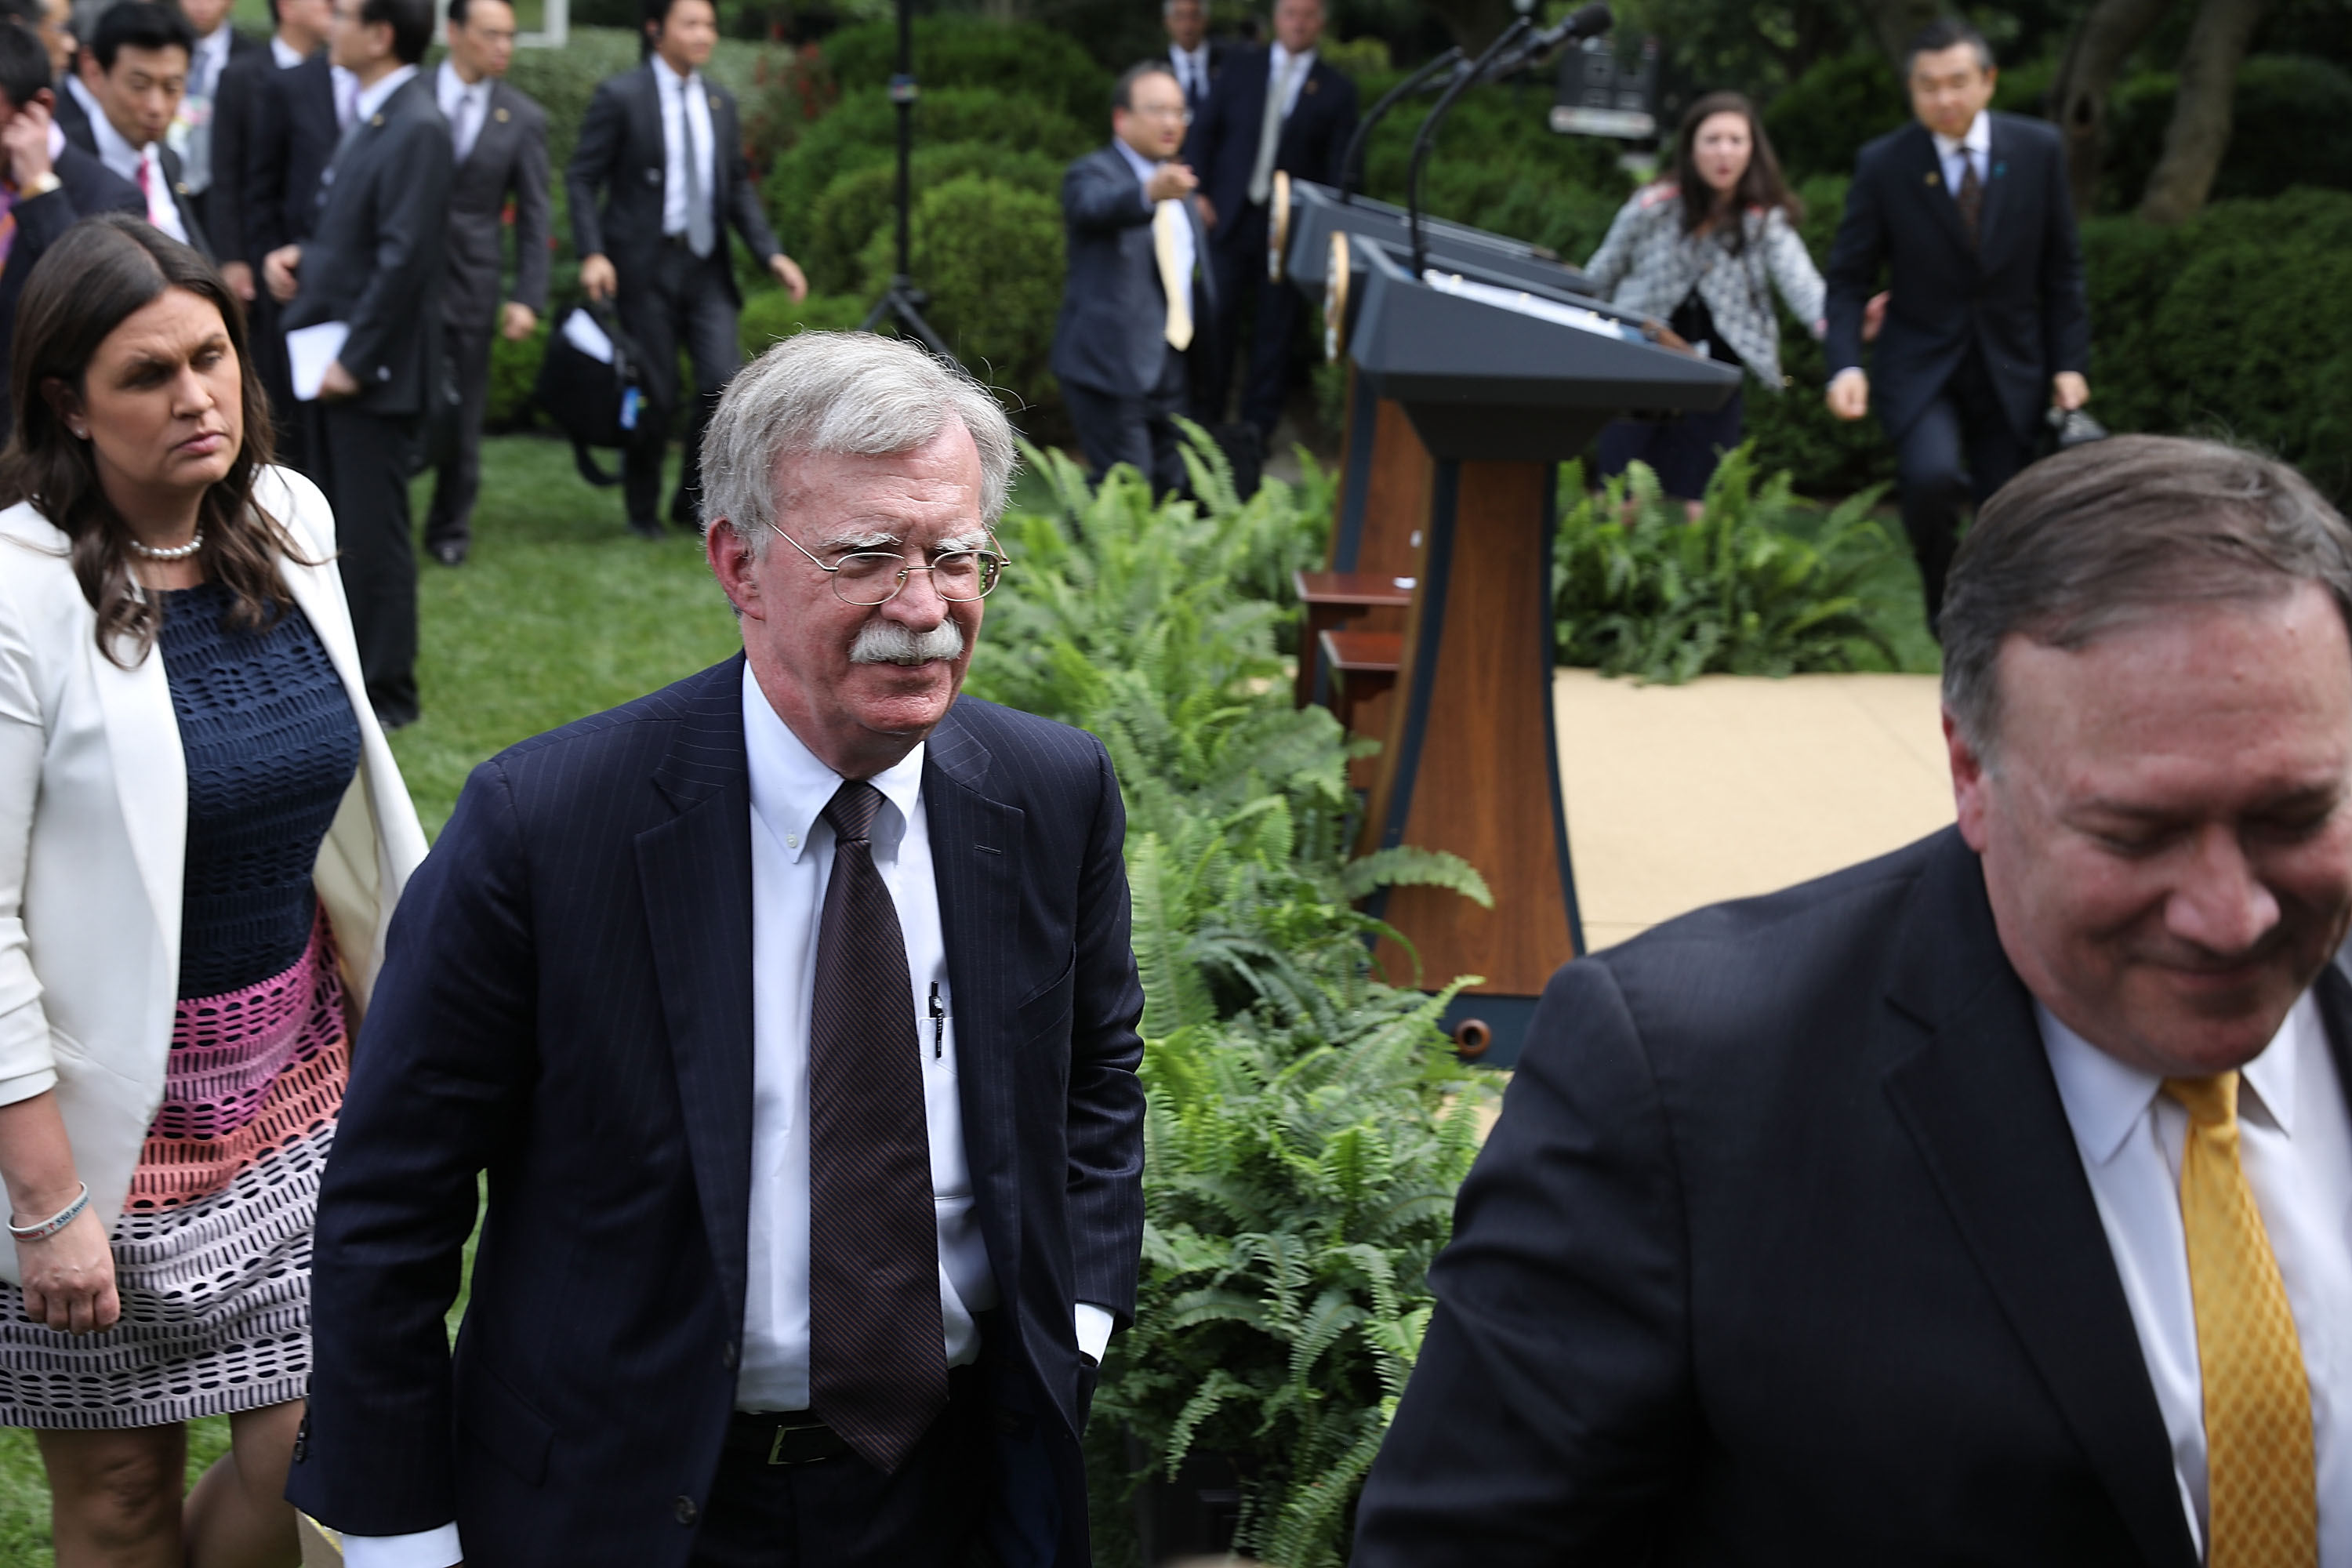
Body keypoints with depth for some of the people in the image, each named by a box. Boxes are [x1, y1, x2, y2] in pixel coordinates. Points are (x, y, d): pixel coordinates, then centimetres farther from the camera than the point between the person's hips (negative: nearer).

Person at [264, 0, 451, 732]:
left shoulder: (416, 129, -18)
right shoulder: (369, 117, 13)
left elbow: (405, 256, -21)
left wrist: (354, 361, -19)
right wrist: (301, 257, 2)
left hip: (371, 369, -9)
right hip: (331, 357, 9)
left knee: (374, 533, -1)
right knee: (338, 527, 17)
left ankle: (387, 692, 8)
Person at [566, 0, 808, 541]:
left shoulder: (720, 102, 10)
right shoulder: (620, 96, -6)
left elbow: (738, 186, 14)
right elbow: (581, 179, -6)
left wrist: (771, 254, 3)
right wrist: (592, 254, -18)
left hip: (706, 264, 4)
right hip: (644, 265, -4)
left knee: (723, 383, -7)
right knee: (655, 394, -1)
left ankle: (693, 502, 12)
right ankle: (643, 510, 19)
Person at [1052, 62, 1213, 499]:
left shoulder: (1176, 180, 18)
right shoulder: (1094, 174, -9)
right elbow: (1096, 204, -36)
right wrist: (1149, 193, -56)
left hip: (1166, 367, 8)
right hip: (1110, 366, -8)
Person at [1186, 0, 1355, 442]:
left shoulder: (1336, 90, 3)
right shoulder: (1241, 69, 7)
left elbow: (1340, 169, 2)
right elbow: (1206, 131, 9)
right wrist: (1201, 194, -1)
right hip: (1231, 218, 1)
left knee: (1274, 329, 4)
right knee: (1217, 316, 0)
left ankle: (1257, 426, 13)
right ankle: (1205, 417, 12)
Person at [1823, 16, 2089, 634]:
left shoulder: (2038, 150, -3)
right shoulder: (1883, 164, -8)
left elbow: (2062, 267, 4)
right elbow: (1849, 277, -4)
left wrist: (2070, 363, -1)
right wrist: (1845, 365, -19)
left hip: (2011, 367, 3)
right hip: (1920, 363, -2)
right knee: (1932, 475, -27)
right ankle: (1943, 595, 0)